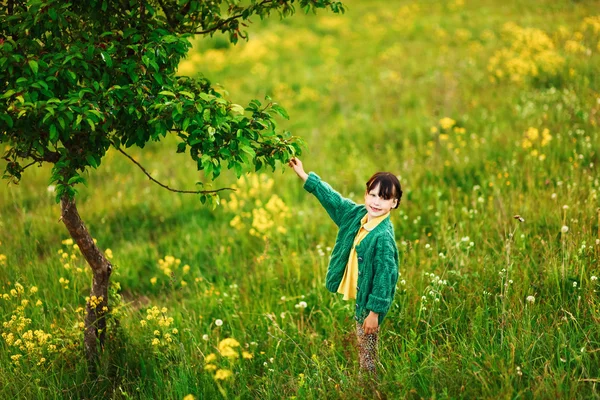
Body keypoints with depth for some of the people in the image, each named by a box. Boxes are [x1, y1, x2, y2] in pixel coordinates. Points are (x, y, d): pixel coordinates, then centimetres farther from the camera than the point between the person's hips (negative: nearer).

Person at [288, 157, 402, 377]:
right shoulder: (359, 214, -2)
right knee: (362, 349, 21)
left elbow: (384, 275, -23)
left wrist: (374, 312, -19)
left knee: (367, 353, 6)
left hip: (369, 302, -8)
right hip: (355, 296, 8)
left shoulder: (383, 236, -25)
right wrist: (304, 175, 13)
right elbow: (332, 198, 11)